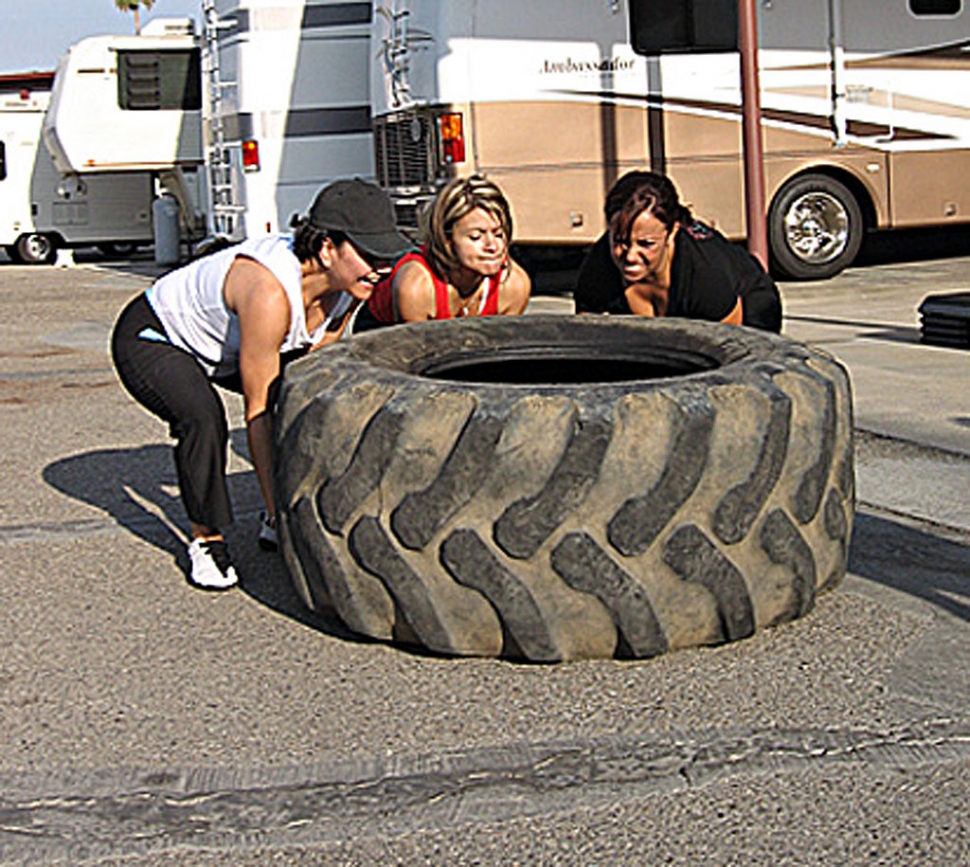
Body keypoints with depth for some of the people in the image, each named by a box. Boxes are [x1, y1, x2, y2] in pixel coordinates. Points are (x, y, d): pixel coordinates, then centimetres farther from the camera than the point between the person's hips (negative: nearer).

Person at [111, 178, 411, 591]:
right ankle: (206, 539, -11)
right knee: (203, 417, -34)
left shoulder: (343, 283, -18)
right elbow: (258, 414, -34)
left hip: (225, 344, 8)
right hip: (150, 340, -7)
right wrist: (279, 508, -30)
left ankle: (277, 524, 7)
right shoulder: (270, 293, -40)